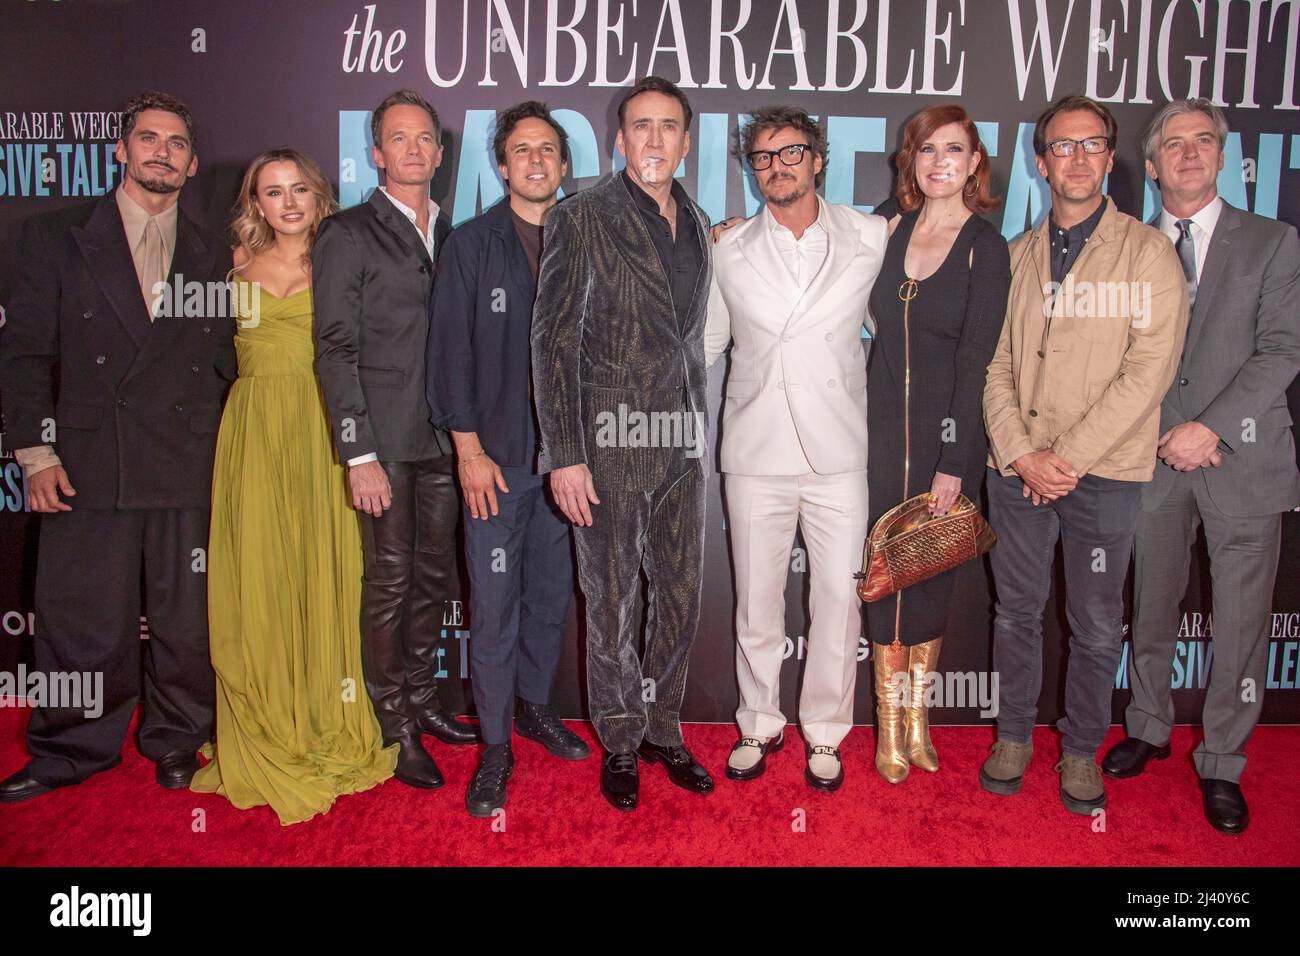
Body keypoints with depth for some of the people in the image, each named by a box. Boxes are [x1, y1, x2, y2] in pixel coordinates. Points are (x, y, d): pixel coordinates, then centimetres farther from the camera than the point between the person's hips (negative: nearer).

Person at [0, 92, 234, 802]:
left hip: (188, 475, 2)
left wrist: (218, 450, 6)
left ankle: (176, 742, 27)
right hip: (87, 469, -1)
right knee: (81, 622, 4)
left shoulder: (213, 258, 12)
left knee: (185, 621, 8)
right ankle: (74, 752, 24)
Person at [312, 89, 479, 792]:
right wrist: (360, 453, -13)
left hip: (443, 437, 5)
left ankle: (421, 700, 27)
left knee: (433, 574, 11)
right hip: (383, 438, -5)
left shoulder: (452, 236, 16)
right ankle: (394, 730, 12)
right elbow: (336, 350, -6)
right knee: (389, 580, 0)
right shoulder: (347, 234, 0)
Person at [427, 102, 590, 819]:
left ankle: (534, 705, 32)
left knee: (551, 594, 13)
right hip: (495, 456, -3)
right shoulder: (470, 244, 2)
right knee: (493, 606, 0)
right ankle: (495, 744, 14)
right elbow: (450, 353, -2)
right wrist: (469, 449, -8)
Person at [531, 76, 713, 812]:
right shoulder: (584, 218, -6)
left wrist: (701, 430, 15)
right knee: (613, 601, 7)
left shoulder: (696, 223, 12)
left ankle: (663, 728, 30)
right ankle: (620, 742, 26)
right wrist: (565, 454, -14)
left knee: (682, 595, 12)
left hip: (683, 442, 5)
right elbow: (554, 341, -9)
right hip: (610, 440, -5)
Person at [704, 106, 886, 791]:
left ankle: (824, 732, 24)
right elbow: (704, 344, 15)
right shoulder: (730, 249, 6)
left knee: (839, 600, 4)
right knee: (756, 600, 9)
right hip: (754, 452, 1)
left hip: (838, 451, -1)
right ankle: (760, 725, 28)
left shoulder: (869, 238, 2)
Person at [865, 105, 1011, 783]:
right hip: (883, 429, 2)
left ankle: (917, 716, 25)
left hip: (948, 436, -2)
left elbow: (974, 361, -9)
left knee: (931, 573, 8)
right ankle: (890, 723, 18)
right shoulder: (891, 231, 6)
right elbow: (881, 332, 10)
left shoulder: (986, 247, -4)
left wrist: (954, 464, -13)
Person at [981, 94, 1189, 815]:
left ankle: (1082, 750, 26)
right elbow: (996, 362, 6)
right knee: (1016, 611, 12)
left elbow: (1148, 371, -10)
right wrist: (1020, 453, -8)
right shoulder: (1017, 255, 10)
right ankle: (1014, 735, 29)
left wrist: (1067, 456, -14)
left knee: (1096, 626, 7)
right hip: (1018, 468, 3)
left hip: (1104, 473, -3)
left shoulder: (1148, 252, -2)